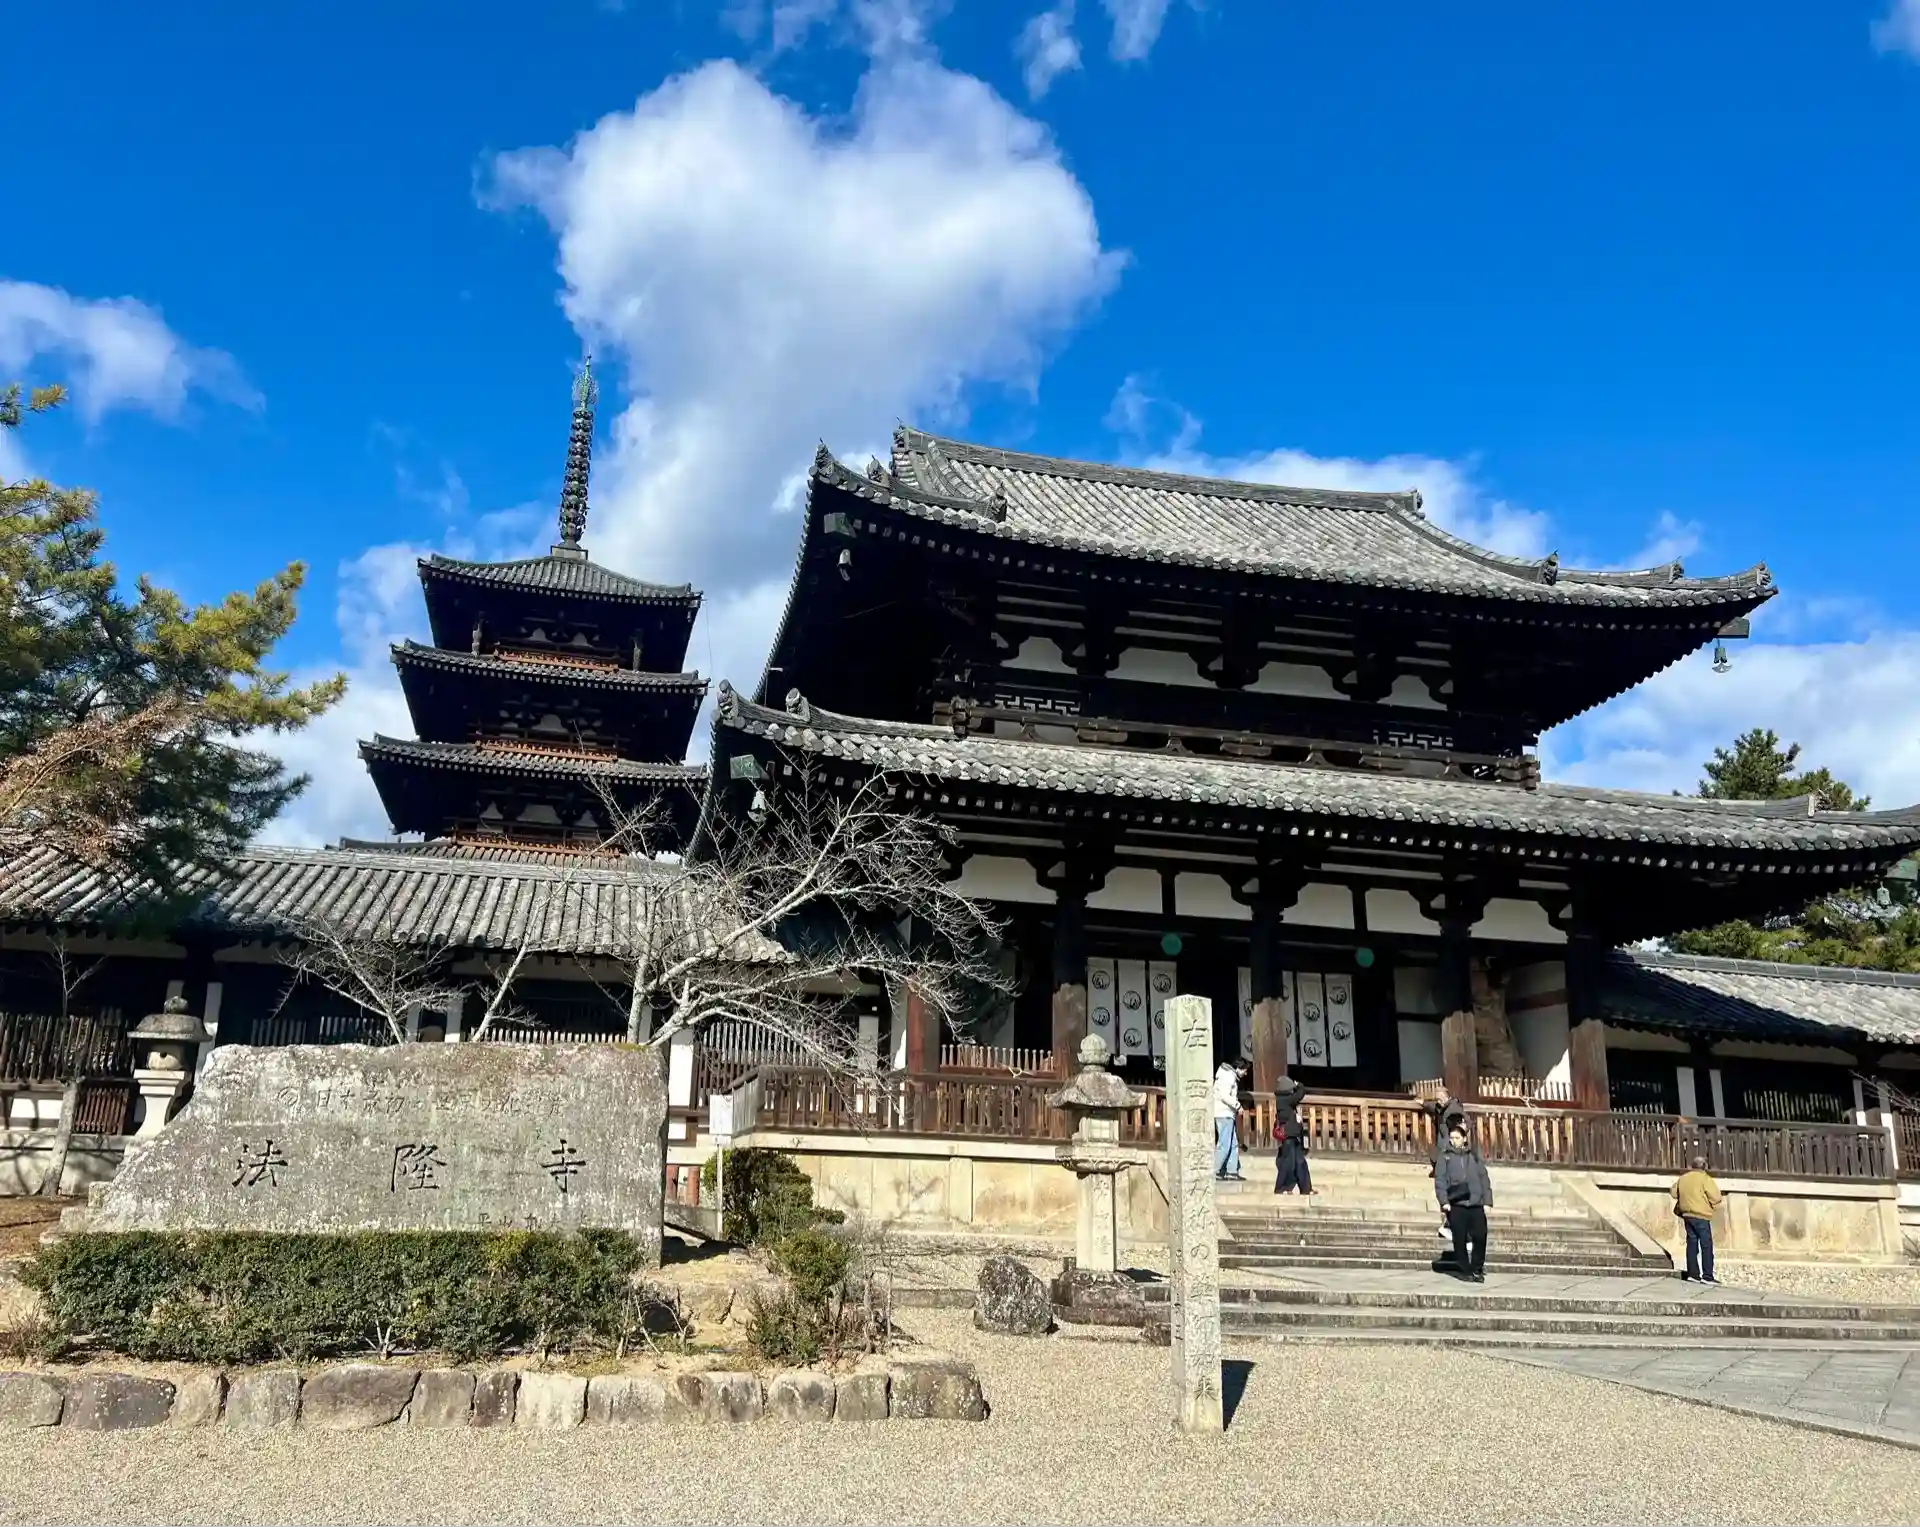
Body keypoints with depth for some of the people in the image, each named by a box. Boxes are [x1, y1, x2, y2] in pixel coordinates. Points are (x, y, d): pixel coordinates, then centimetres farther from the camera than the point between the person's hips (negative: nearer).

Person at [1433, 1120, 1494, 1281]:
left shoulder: (1474, 1157, 15)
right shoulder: (1445, 1157, 8)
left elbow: (1484, 1179, 11)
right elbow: (1440, 1180, -1)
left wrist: (1487, 1201, 0)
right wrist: (1444, 1201, -13)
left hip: (1476, 1204, 2)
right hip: (1456, 1205, -2)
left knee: (1480, 1236, -4)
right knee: (1460, 1239, -1)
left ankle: (1477, 1269, 14)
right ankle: (1465, 1271, 10)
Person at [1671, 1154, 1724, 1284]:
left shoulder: (1683, 1178, 9)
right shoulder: (1705, 1178, -12)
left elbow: (1675, 1192, 17)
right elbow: (1715, 1196, -15)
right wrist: (1714, 1205, 5)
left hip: (1687, 1215, 7)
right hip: (1701, 1216, -7)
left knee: (1692, 1243, 12)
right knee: (1706, 1245, -3)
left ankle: (1692, 1273, 12)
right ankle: (1707, 1276, -5)